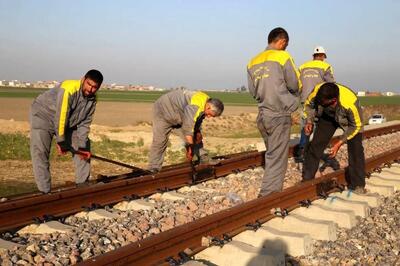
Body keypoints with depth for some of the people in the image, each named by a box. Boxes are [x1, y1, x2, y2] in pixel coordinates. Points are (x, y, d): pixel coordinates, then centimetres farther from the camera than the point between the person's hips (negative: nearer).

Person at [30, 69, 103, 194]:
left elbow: (84, 123, -8)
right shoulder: (69, 89, -32)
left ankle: (82, 184, 15)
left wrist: (82, 146, -16)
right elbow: (60, 117, -31)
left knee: (84, 148, 6)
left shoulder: (92, 99, -10)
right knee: (40, 152, -19)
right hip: (44, 116, -7)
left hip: (69, 122, 7)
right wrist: (61, 142, -26)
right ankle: (45, 191, -17)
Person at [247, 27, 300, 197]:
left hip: (262, 114, 6)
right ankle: (268, 195, -5)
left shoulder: (253, 62, 11)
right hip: (279, 114, -6)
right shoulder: (282, 56, -6)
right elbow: (294, 85, -5)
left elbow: (252, 91, 10)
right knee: (277, 157, -2)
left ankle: (271, 192, 24)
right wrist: (292, 95, 16)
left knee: (271, 155, 18)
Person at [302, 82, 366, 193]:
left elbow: (356, 126, -24)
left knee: (355, 150, -12)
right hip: (328, 116, 3)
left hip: (350, 120, -3)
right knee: (315, 144, -4)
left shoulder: (350, 103, -43)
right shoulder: (317, 91, -36)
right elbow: (309, 104, -10)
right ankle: (306, 180, 7)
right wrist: (309, 121, -25)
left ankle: (357, 185, 3)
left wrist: (340, 142, -27)